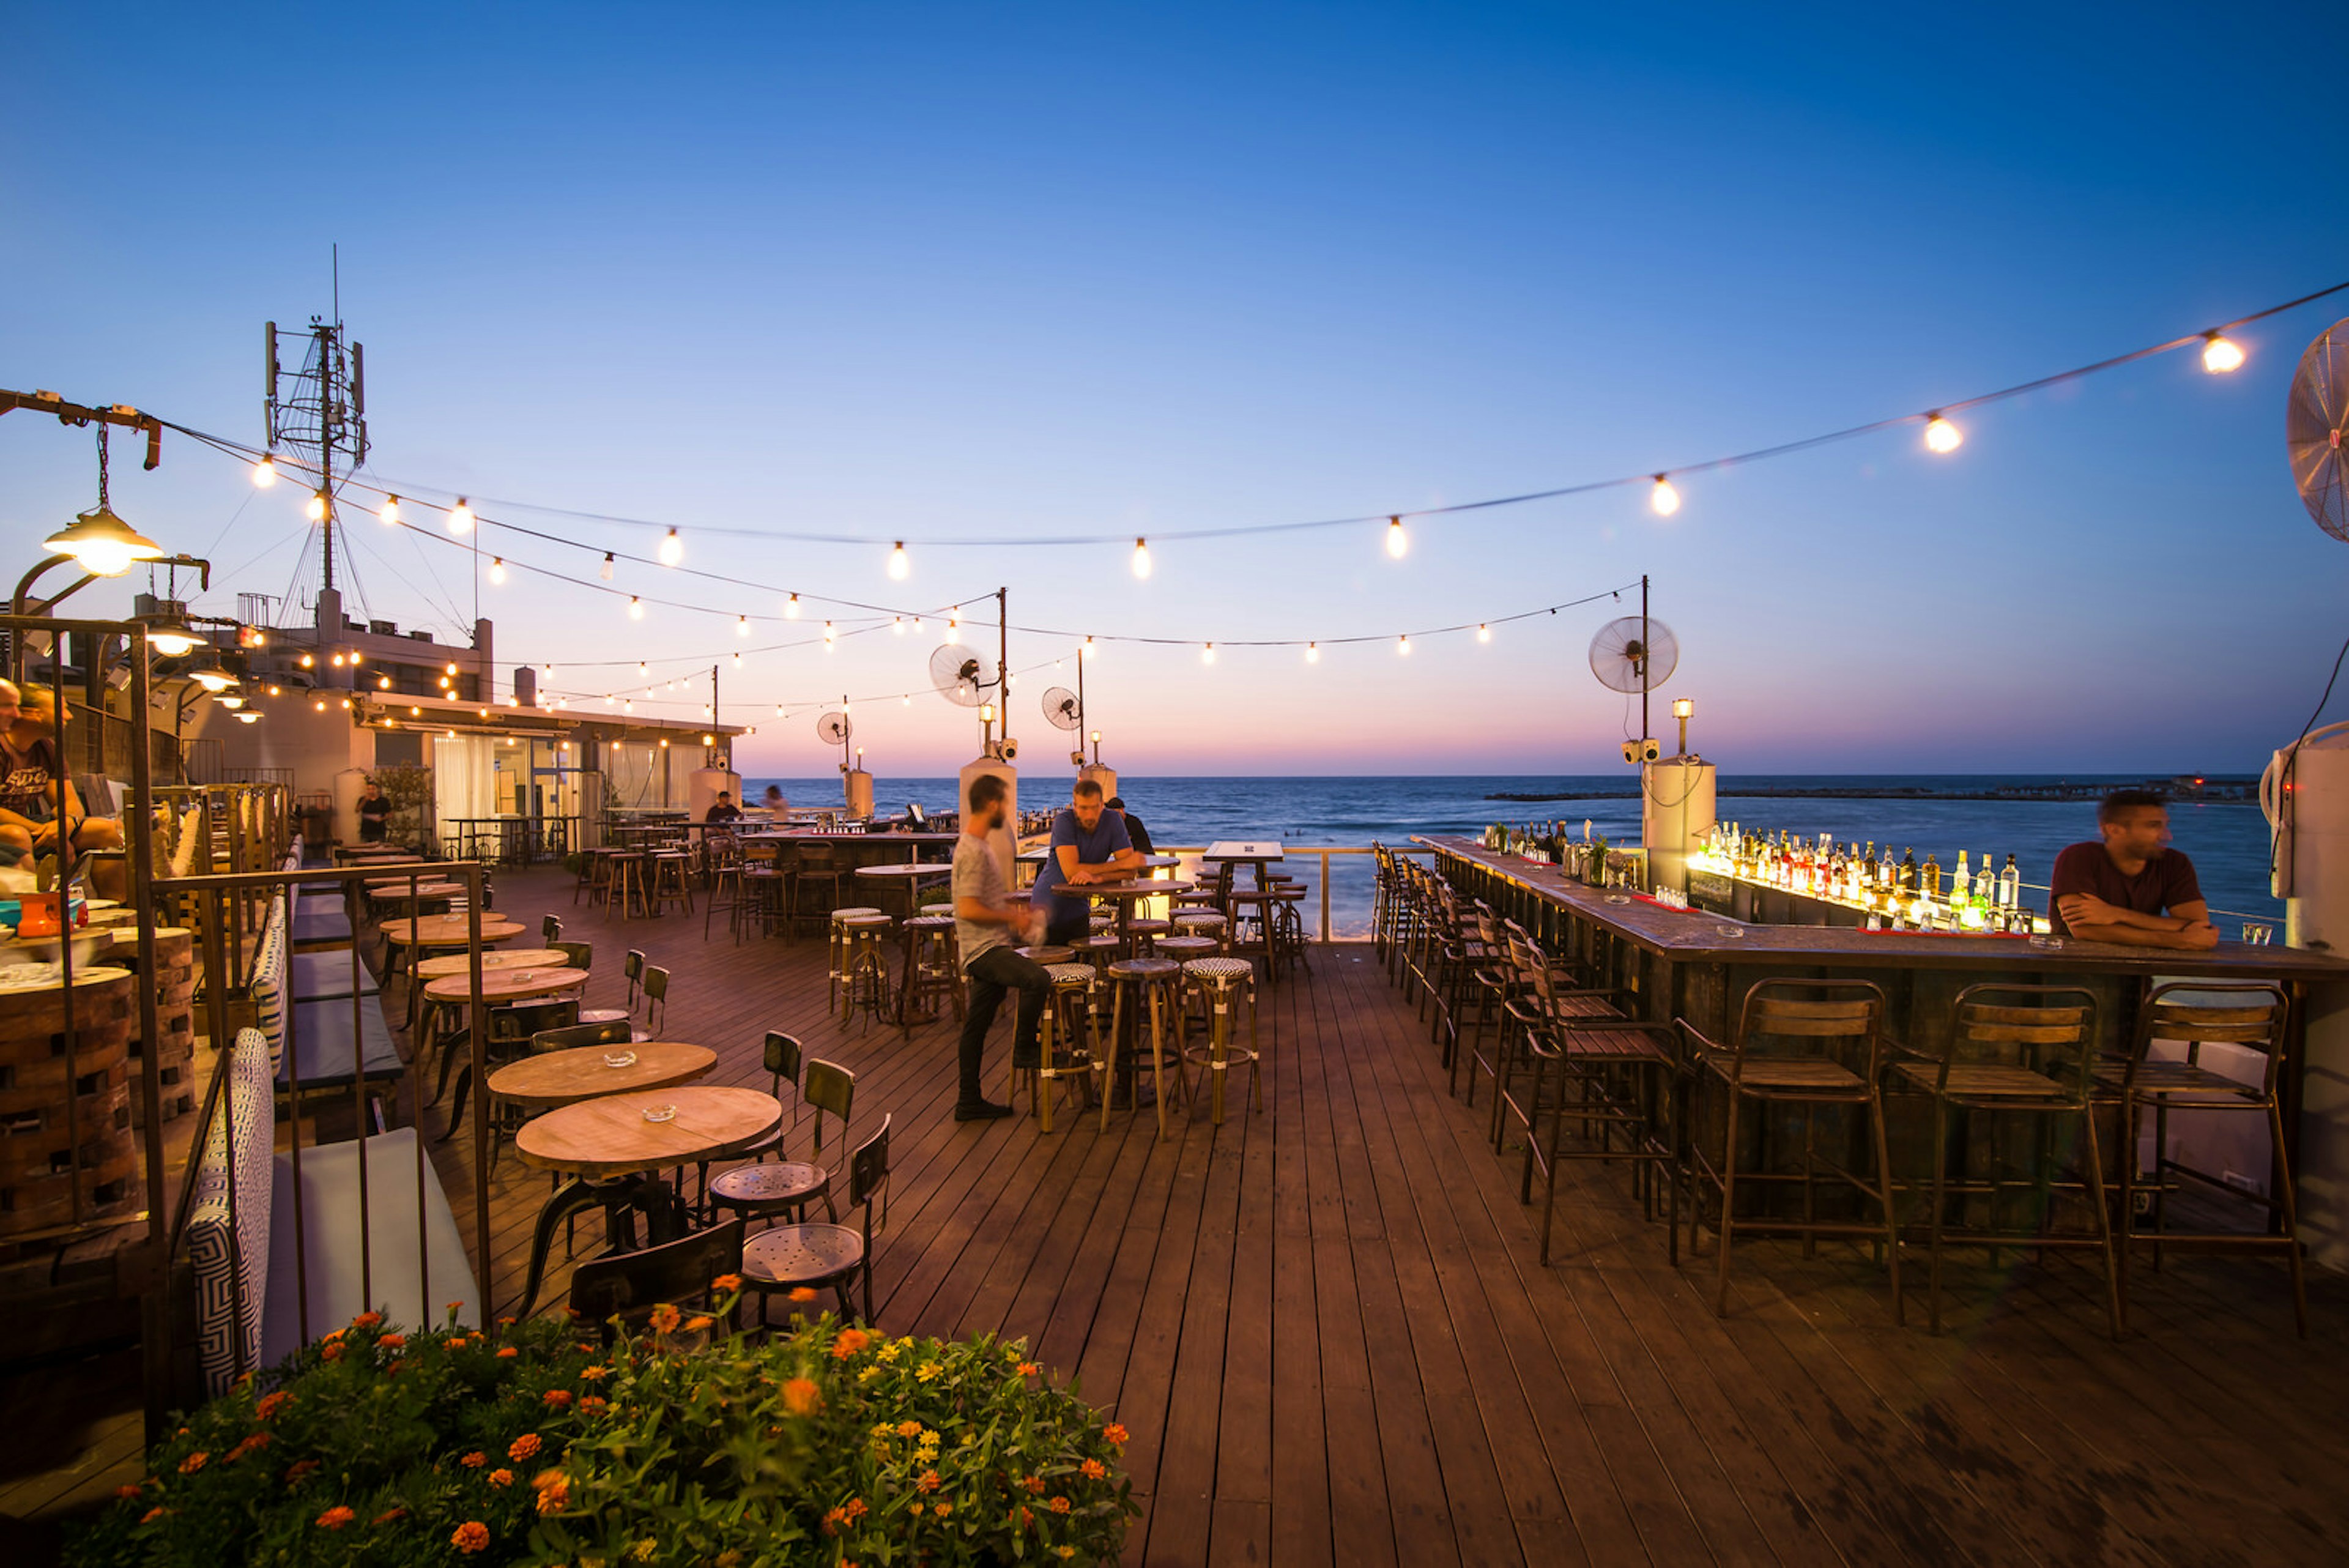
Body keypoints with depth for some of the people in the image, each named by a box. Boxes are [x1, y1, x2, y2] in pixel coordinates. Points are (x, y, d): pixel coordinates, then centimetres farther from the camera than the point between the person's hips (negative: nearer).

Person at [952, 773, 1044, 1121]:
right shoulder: (974, 850, -17)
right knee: (1038, 980, -27)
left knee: (976, 1026, 12)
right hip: (984, 949, -10)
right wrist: (1012, 917, -13)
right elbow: (969, 909, -22)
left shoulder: (976, 844, 16)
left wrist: (1015, 908, 16)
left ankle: (970, 1102, 18)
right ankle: (1024, 1051, -10)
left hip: (989, 948, 10)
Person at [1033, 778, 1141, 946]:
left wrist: (1097, 877, -30)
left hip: (1077, 909, 3)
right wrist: (1121, 864, -21)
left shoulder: (1113, 821, -9)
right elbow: (1071, 872, -28)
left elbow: (1130, 871, -11)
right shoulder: (1064, 822, -19)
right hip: (1048, 908, -3)